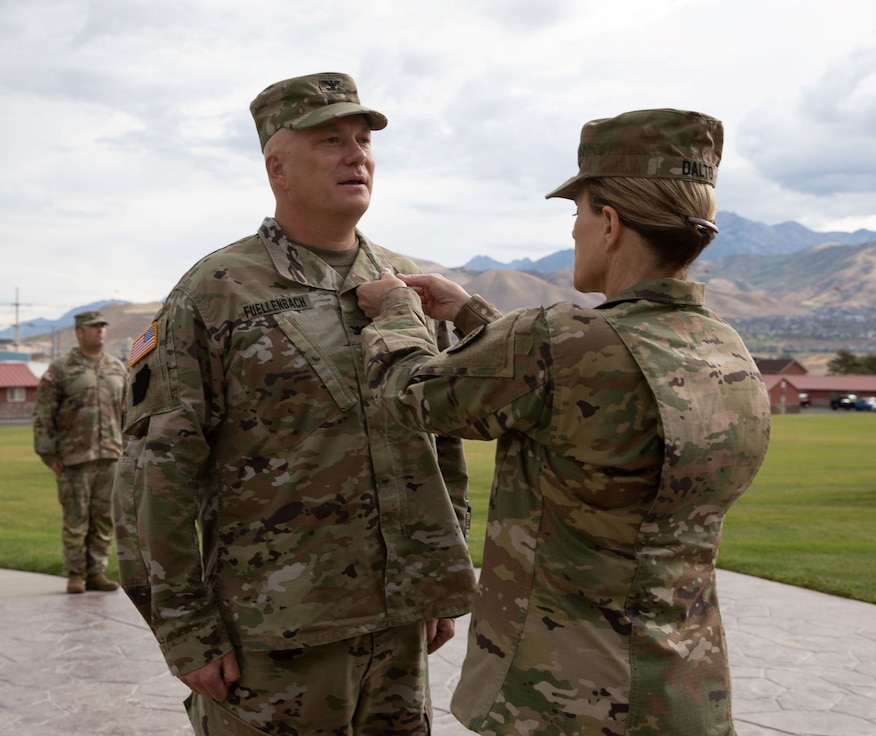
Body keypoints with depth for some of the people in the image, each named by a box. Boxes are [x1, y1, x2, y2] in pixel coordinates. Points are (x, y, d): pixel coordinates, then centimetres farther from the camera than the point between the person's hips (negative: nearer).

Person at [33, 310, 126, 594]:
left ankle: (97, 573, 13)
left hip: (110, 456, 4)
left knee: (104, 517, 5)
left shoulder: (118, 369, 12)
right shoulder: (60, 369, -1)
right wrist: (48, 453, -6)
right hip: (74, 457, -4)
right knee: (75, 518, 1)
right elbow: (43, 414, -2)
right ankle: (75, 575, 11)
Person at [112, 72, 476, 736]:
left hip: (397, 621, 5)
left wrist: (447, 582, 12)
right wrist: (186, 633, -10)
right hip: (274, 631, -4)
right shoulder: (212, 294, -7)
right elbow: (156, 473, -8)